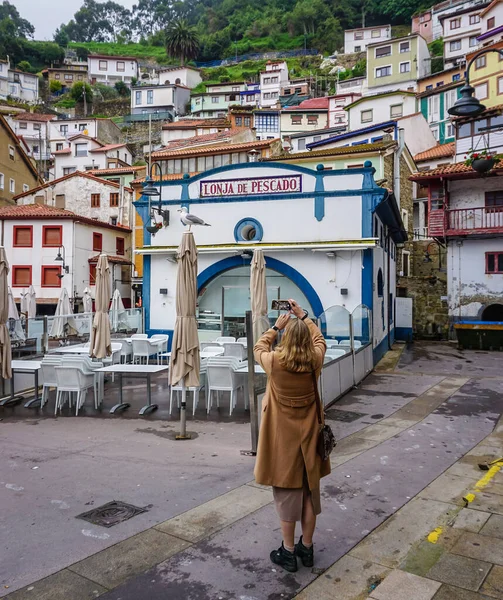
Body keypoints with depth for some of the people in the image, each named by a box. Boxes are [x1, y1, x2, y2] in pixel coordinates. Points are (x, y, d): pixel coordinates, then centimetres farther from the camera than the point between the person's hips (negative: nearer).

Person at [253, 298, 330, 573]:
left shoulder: (274, 362, -18)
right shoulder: (314, 361, -10)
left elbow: (259, 348, 5)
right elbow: (319, 340, 13)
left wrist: (277, 325, 6)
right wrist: (303, 316, 15)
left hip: (283, 437, -3)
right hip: (308, 434, 3)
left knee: (287, 492, 8)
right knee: (309, 491, 15)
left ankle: (288, 552, 20)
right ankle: (306, 548, 29)